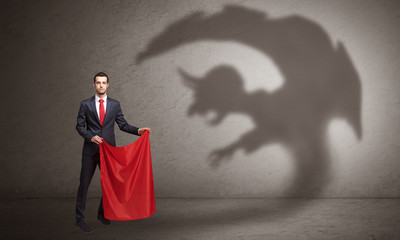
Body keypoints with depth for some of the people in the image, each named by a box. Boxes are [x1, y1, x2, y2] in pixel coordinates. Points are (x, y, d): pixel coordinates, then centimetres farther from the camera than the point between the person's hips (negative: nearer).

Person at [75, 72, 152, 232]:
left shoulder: (115, 104, 5)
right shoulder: (86, 104, 1)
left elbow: (123, 124, 6)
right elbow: (80, 126, 1)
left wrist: (138, 131, -8)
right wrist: (91, 137, -15)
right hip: (90, 150, -2)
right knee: (84, 183, 0)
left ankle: (102, 214, 29)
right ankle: (79, 219, 9)